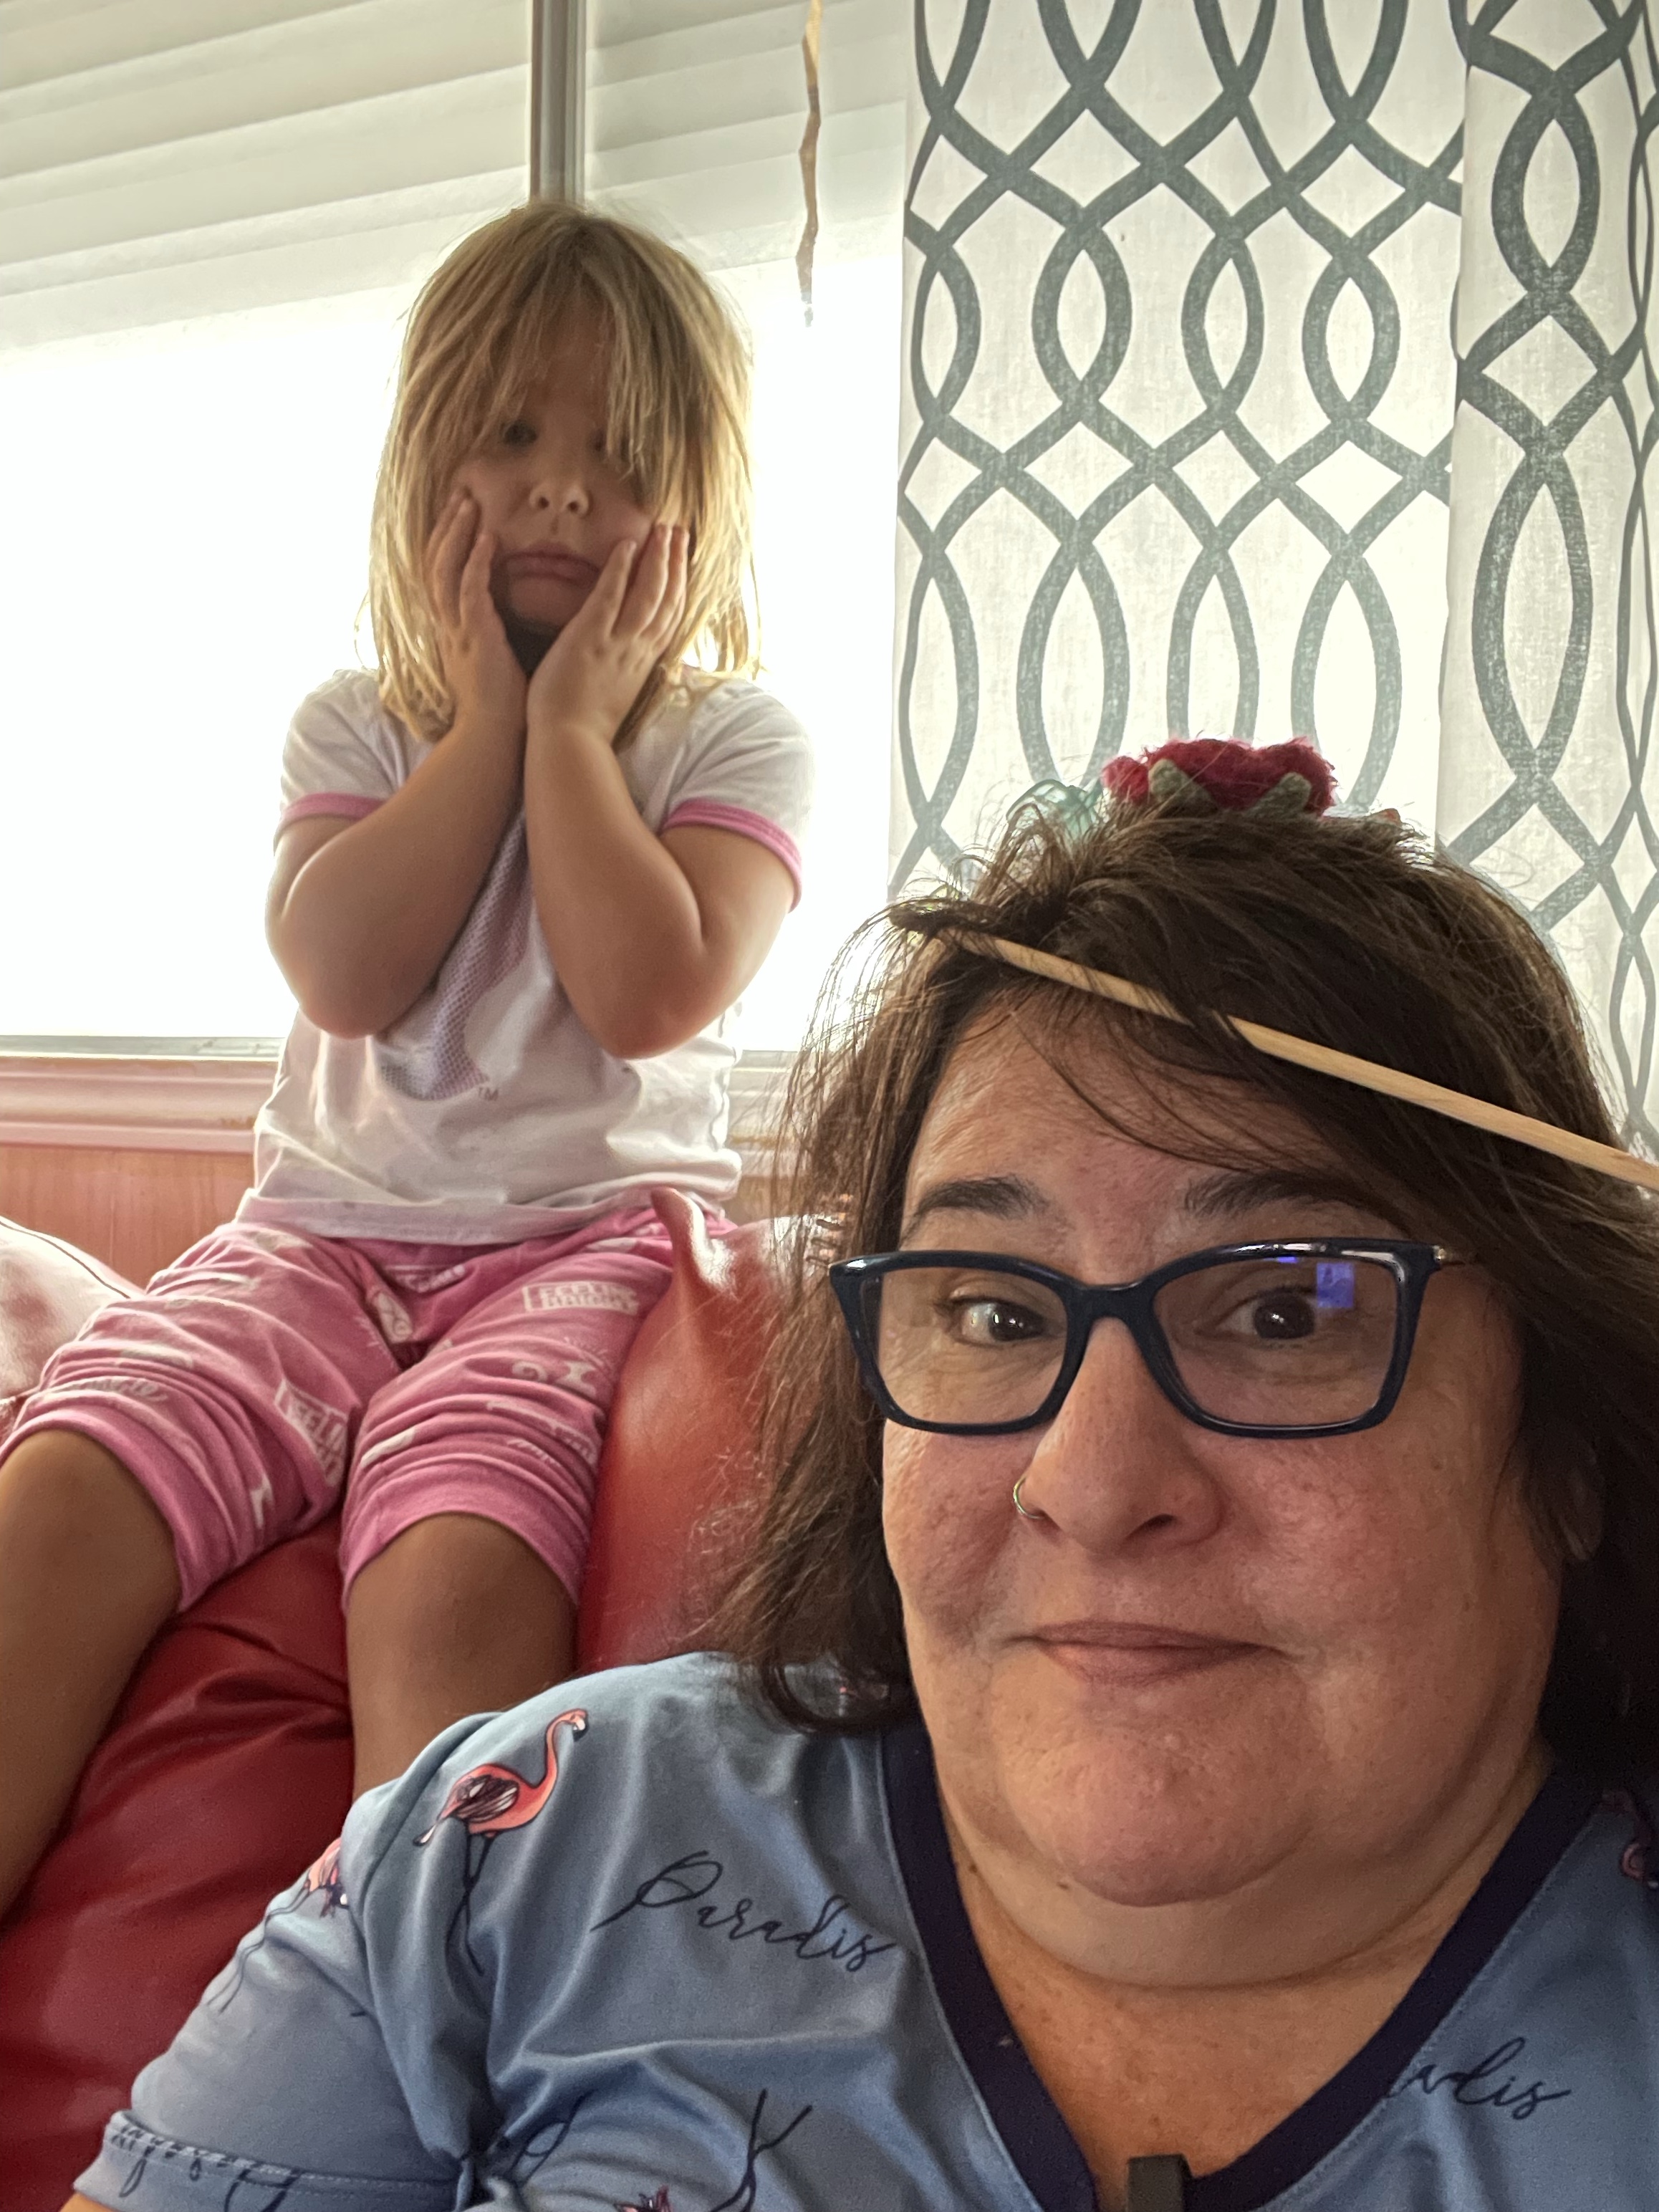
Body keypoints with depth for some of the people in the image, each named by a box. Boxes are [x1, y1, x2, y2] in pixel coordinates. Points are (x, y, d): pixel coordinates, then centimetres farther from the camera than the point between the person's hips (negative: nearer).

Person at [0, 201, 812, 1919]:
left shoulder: (733, 742, 6)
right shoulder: (353, 728, 14)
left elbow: (647, 992, -13)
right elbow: (348, 972, -6)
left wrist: (571, 719, -4)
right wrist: (488, 716, -2)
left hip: (586, 1235, -3)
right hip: (328, 1229, 3)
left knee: (450, 1591, -33)